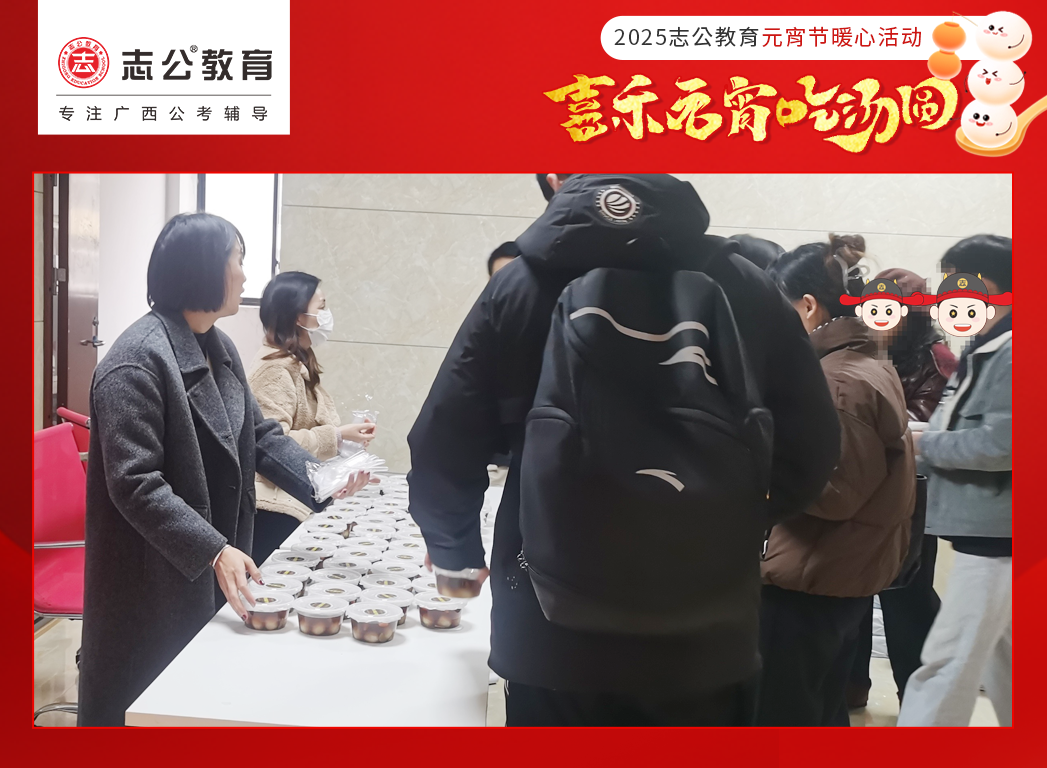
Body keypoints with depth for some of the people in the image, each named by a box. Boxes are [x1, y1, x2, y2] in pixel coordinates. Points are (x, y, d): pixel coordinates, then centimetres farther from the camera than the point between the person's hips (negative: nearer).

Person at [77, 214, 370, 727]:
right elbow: (135, 485, -25)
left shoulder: (219, 348, 8)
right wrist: (214, 551, -30)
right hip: (155, 582, -8)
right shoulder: (136, 364, -21)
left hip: (211, 570, 8)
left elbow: (257, 434, 10)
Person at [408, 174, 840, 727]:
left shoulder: (519, 286, -6)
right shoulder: (745, 287, -3)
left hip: (552, 638, -1)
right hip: (707, 641, 1)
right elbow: (810, 447, 0)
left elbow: (441, 453, -5)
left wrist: (458, 553, 14)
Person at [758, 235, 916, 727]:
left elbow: (834, 491, -22)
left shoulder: (839, 381, -20)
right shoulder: (874, 368, 11)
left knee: (779, 716, 4)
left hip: (807, 583, -10)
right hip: (849, 578, 10)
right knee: (823, 714, 21)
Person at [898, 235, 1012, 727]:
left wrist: (925, 444, -12)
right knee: (999, 662, 20)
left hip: (995, 535, -10)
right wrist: (927, 439, -3)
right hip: (987, 531, 10)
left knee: (947, 663, -6)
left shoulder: (1011, 352, -16)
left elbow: (1000, 443, -25)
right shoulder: (986, 350, 14)